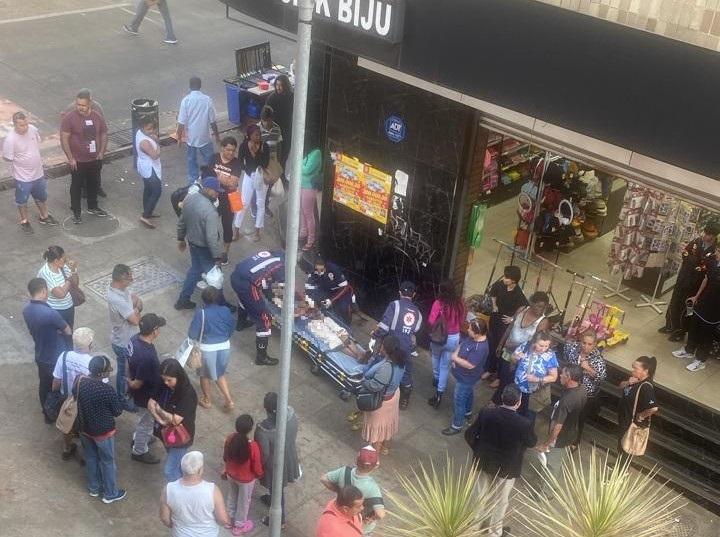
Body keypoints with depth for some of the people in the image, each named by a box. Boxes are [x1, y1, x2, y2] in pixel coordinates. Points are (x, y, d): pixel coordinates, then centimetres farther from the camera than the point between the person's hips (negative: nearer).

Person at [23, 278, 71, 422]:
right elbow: (69, 332, -18)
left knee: (44, 385, 26)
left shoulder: (26, 309, -9)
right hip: (56, 359, -7)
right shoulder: (50, 313, -33)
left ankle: (47, 414, 45)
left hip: (40, 357, 7)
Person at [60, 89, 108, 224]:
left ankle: (93, 207, 39)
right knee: (76, 186, 8)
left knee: (94, 184, 19)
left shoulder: (97, 117, -3)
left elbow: (103, 134, 9)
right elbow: (64, 139, -15)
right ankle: (76, 212, 22)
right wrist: (70, 158, -17)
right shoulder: (69, 118, -16)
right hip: (78, 161, -4)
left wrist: (101, 153, 2)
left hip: (94, 160, 4)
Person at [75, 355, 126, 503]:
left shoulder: (80, 383, -12)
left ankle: (94, 488, 44)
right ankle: (110, 494, 30)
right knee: (107, 462, 14)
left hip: (84, 429, 6)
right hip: (103, 432, -6)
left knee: (90, 458, 25)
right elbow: (118, 411, -18)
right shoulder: (107, 390, -30)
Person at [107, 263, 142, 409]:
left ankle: (122, 392, 50)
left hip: (125, 338, 9)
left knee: (125, 369, 29)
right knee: (125, 371, 15)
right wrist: (137, 309, -12)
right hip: (124, 342, -9)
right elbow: (136, 320, -31)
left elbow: (135, 298, 3)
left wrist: (135, 309, -18)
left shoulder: (117, 286, -10)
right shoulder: (117, 300, -39)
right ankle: (122, 399, 36)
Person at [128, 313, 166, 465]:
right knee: (146, 422, 19)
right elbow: (137, 384, -29)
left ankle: (138, 438, 59)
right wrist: (130, 383, -9)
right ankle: (139, 452, 43)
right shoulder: (147, 357, -42)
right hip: (146, 396, -8)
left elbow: (130, 363, 3)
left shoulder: (135, 338, -15)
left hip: (141, 393, 8)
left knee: (145, 420, 34)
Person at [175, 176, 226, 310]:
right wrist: (218, 256, -21)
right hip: (205, 249, -8)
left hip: (193, 243, 8)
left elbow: (181, 222, 7)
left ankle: (183, 300, 36)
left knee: (195, 270, 26)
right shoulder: (210, 211, -33)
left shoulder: (189, 199, -7)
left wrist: (181, 238, 21)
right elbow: (212, 238, -31)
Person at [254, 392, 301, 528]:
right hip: (289, 459, 5)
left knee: (277, 490, 23)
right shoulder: (291, 414, -23)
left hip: (275, 465, -5)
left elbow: (263, 454, -25)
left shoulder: (264, 430, -39)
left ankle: (279, 520, 46)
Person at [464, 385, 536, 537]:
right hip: (507, 467, -3)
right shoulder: (524, 423, -28)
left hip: (484, 461, 3)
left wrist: (477, 450, 8)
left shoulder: (486, 413, -21)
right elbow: (532, 443, -7)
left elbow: (469, 435, -10)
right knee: (501, 500, 22)